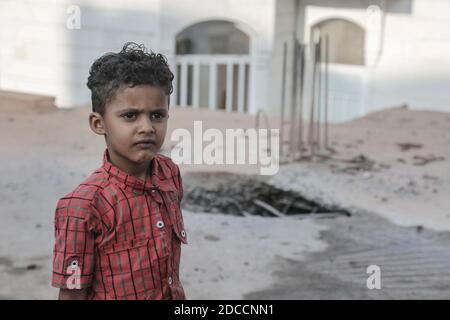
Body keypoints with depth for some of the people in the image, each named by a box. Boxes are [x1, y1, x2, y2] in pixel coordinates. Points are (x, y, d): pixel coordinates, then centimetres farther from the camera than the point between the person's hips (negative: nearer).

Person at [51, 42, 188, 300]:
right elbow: (72, 293, -20)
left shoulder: (170, 173, -9)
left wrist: (177, 293, 11)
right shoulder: (84, 205, -26)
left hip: (174, 293, 5)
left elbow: (169, 251, 5)